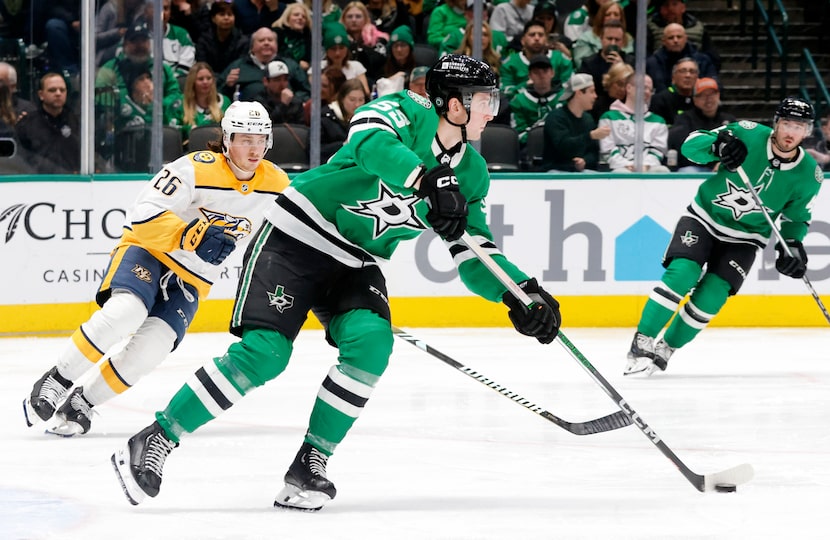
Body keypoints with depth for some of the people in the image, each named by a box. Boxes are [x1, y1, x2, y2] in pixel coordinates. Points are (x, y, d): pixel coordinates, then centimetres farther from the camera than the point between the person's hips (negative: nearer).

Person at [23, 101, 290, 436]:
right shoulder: (197, 169, -19)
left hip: (190, 281, 5)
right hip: (148, 250, -4)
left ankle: (82, 403, 0)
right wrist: (191, 236, -34)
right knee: (125, 312, -33)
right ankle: (54, 383, -19)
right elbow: (145, 214, -26)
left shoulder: (276, 183, -2)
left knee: (149, 349, -18)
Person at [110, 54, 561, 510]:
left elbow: (474, 254, 5)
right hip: (297, 237, -6)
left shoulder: (471, 174, 4)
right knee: (264, 353, -17)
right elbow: (371, 144, -38)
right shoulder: (406, 113, -15)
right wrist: (428, 179, -51)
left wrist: (521, 292, -12)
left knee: (370, 344, -21)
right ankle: (155, 441, -8)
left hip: (355, 265, 6)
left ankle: (309, 463, -10)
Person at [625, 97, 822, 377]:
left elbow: (796, 215, 5)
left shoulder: (809, 175, -12)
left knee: (711, 296, -12)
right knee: (682, 274, -22)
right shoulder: (748, 135, -19)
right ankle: (641, 343, -12)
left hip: (744, 238, 2)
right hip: (704, 218, -2)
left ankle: (665, 349, 7)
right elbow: (691, 144, -18)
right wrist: (717, 145, -40)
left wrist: (793, 244, -13)